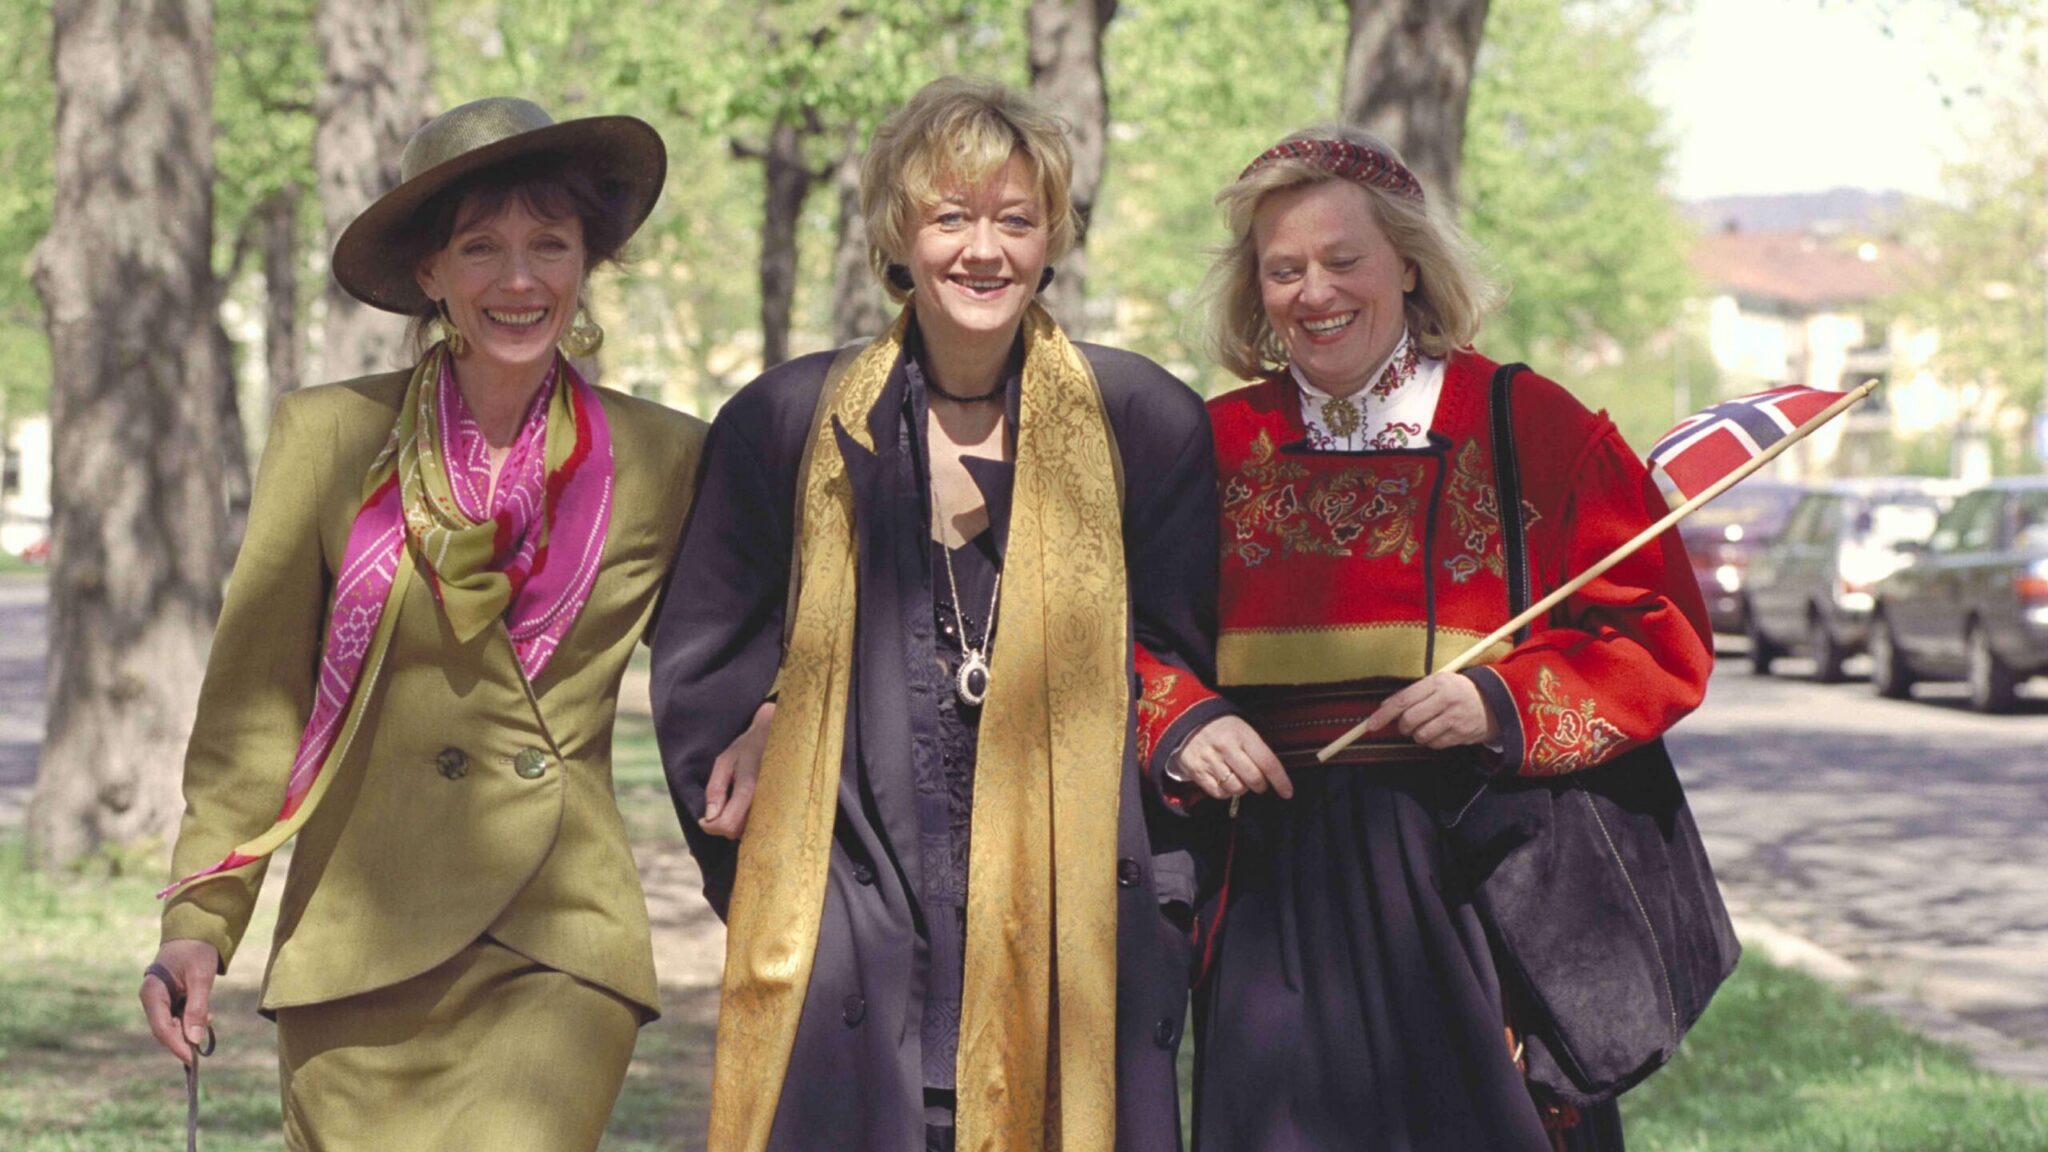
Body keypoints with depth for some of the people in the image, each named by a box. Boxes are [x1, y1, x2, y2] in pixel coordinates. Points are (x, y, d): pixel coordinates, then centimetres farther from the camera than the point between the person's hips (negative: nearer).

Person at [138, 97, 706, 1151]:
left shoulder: (664, 459, 5)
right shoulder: (328, 435, 3)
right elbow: (253, 703, 4)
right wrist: (198, 924, -2)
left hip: (563, 949, 0)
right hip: (360, 939, 1)